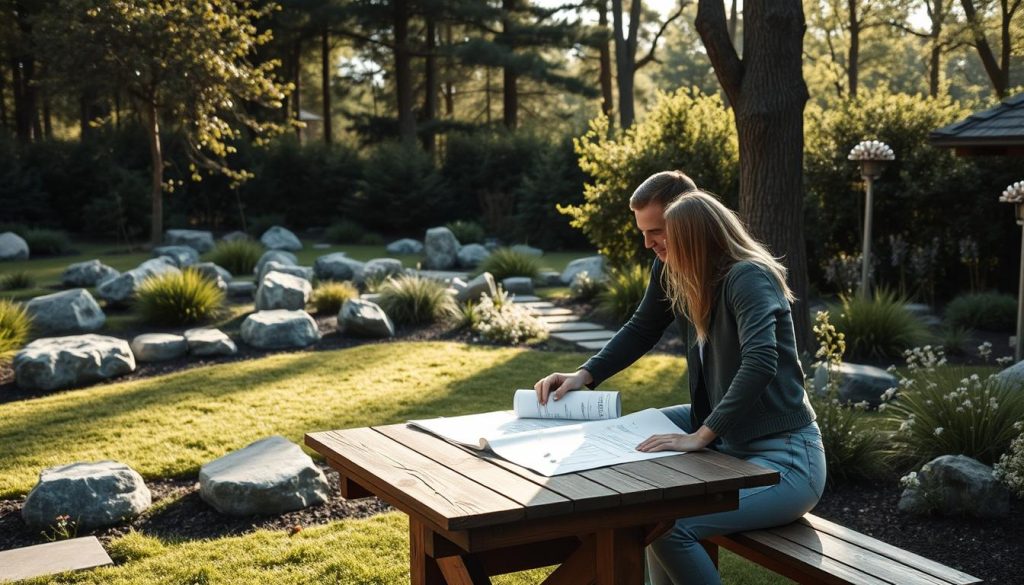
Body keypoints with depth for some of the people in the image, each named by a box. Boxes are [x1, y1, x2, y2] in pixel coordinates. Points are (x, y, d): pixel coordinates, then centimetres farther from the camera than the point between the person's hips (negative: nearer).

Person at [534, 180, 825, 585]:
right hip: (730, 438, 9)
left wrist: (700, 437, -35)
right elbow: (641, 330, 19)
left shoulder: (749, 278, -19)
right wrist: (584, 376, 7)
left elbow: (760, 363, -34)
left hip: (784, 458, -9)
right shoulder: (680, 274, 6)